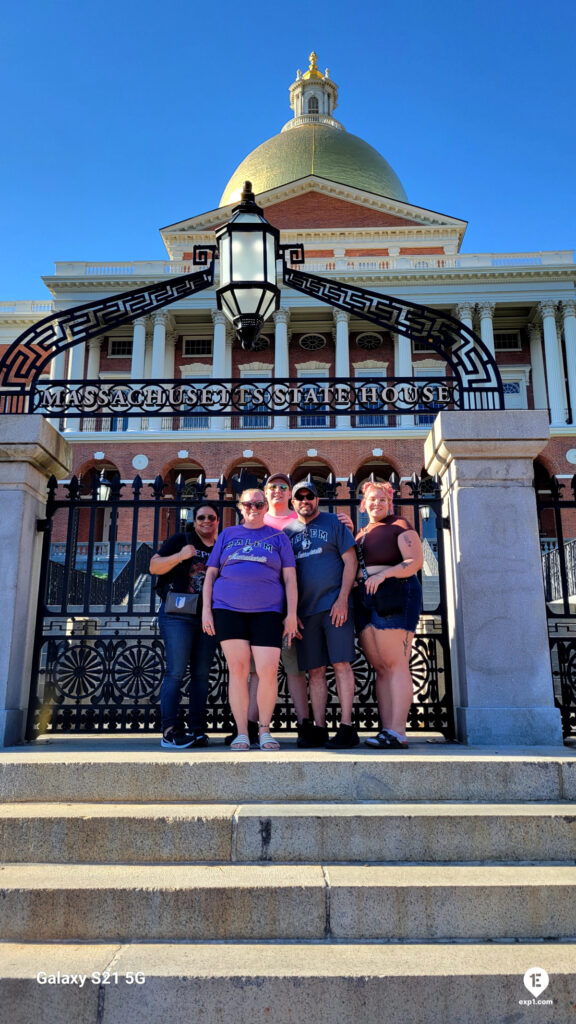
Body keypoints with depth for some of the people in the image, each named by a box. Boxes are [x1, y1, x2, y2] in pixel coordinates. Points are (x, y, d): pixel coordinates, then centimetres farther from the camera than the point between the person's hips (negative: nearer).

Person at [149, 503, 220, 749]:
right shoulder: (180, 540, 7)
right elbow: (154, 566, -2)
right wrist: (180, 556, -15)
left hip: (208, 617, 4)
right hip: (178, 614, -4)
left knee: (201, 674, 3)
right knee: (176, 671, -9)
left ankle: (197, 730, 6)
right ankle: (169, 730, -8)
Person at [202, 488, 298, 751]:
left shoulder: (278, 537, 12)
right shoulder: (228, 534, 14)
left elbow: (290, 578, 7)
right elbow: (211, 573, 13)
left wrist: (292, 614, -1)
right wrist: (206, 609, 4)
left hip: (267, 611, -1)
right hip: (229, 609, 1)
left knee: (268, 671, -9)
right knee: (238, 669, 0)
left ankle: (264, 730, 9)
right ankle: (241, 733, 9)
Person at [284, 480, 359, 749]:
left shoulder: (333, 523, 7)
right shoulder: (288, 531, 15)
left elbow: (350, 561, 0)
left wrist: (342, 599, -10)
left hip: (334, 605, -3)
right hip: (305, 610, 3)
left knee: (341, 664, -7)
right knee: (315, 671, 4)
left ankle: (346, 727, -3)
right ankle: (319, 729, 8)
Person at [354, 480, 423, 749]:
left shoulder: (400, 526, 3)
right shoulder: (361, 533, 24)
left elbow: (415, 561, -7)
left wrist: (384, 574, -21)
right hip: (366, 601, 7)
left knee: (395, 664, -11)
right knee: (380, 667, 2)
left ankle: (398, 732, -12)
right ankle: (386, 730, 2)